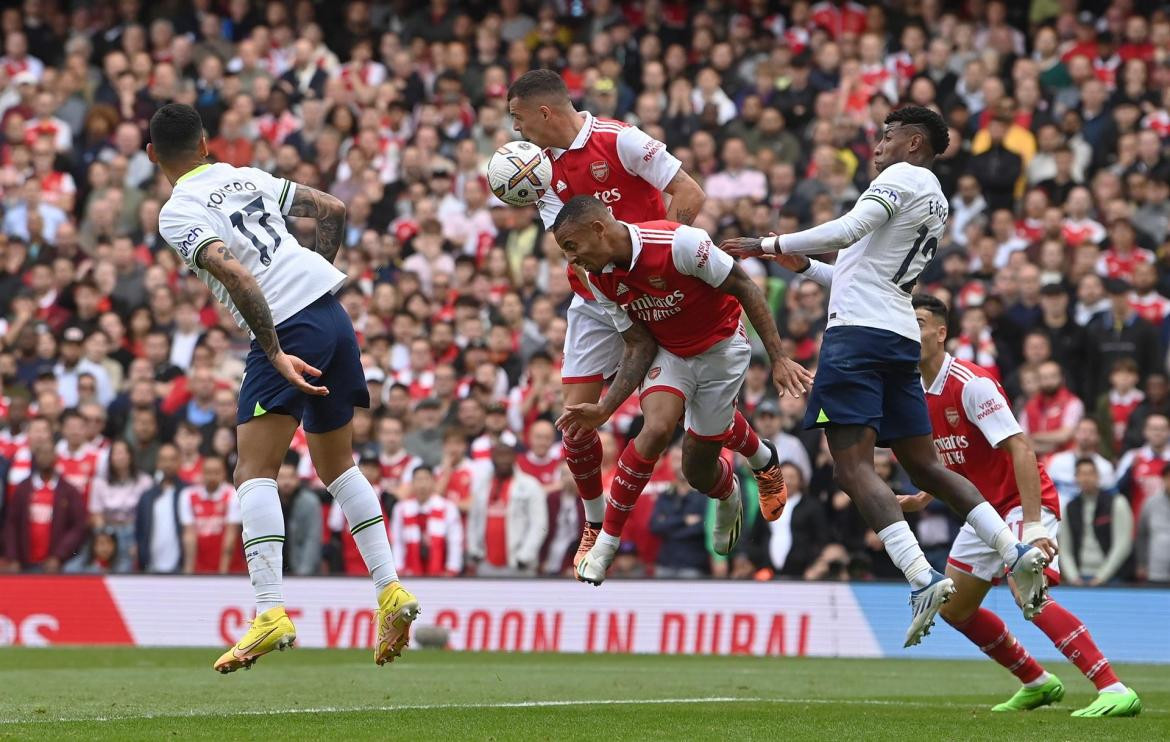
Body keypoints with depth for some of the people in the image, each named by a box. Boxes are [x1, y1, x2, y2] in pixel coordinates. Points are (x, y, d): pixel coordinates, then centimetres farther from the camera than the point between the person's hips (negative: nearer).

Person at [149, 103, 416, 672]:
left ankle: (270, 611, -21)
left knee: (254, 472, -9)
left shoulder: (178, 214, -6)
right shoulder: (248, 177, 16)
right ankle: (390, 590, 17)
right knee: (338, 465, 21)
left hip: (288, 326, -8)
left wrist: (277, 354, -20)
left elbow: (238, 277, -20)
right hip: (333, 313, 8)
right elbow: (333, 209, 20)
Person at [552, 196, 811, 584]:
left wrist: (778, 359, -20)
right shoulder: (600, 280, -10)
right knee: (656, 428, -26)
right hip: (668, 352, 4)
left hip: (721, 347, -4)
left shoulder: (677, 243, -30)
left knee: (698, 469, 0)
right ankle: (606, 542, -16)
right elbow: (638, 348, -3)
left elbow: (745, 288, -20)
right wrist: (604, 409, -15)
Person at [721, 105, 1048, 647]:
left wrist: (771, 245, -12)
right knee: (924, 465, 14)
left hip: (858, 333, -9)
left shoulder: (902, 177, -2)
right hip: (900, 338, 9)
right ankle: (1016, 552, 3)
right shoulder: (937, 205, 26)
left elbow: (850, 230, -17)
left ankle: (922, 578, -26)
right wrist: (805, 267, 30)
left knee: (855, 468, -13)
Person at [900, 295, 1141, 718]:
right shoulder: (920, 394, 6)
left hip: (1024, 501, -10)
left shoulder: (971, 384, -21)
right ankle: (1038, 684, 27)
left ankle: (1115, 691, -33)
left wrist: (1032, 524, -34)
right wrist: (923, 499, 7)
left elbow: (1020, 450, -27)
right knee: (954, 608, 12)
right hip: (986, 509, 10)